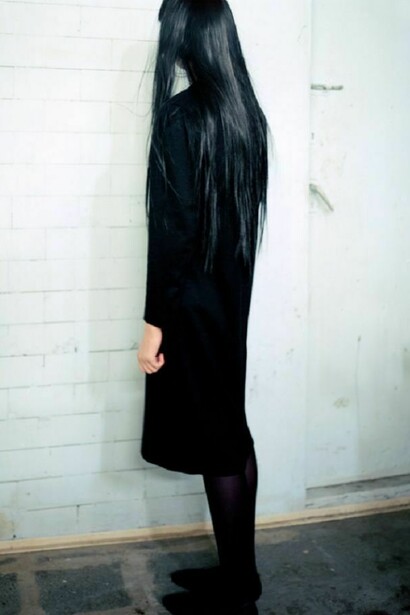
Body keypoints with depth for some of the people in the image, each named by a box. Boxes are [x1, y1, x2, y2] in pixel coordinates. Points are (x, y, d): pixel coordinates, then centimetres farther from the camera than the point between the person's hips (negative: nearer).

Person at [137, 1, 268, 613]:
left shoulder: (181, 115, -16)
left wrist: (155, 322, -14)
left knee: (216, 443, 2)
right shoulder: (247, 110, 6)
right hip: (233, 294, 8)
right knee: (234, 431, 15)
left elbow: (173, 226, -19)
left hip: (193, 303, -8)